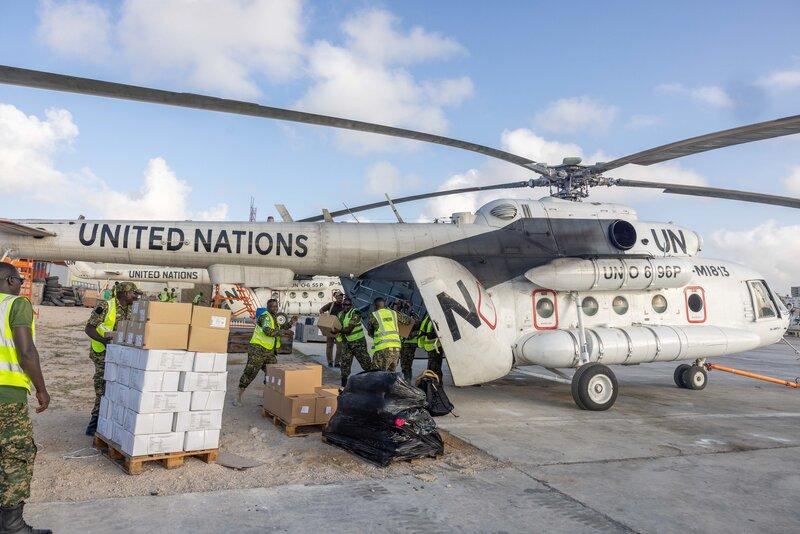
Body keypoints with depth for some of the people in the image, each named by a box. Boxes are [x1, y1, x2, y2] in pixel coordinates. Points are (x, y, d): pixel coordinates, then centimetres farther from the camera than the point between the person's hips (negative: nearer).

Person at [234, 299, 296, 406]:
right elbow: (268, 331, -26)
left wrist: (291, 323, 15)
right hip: (258, 349, -9)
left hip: (269, 352, 9)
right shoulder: (265, 316, -12)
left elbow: (279, 330, 24)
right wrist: (283, 332, -24)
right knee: (250, 372, -6)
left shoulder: (274, 317, 17)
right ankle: (238, 397, 2)